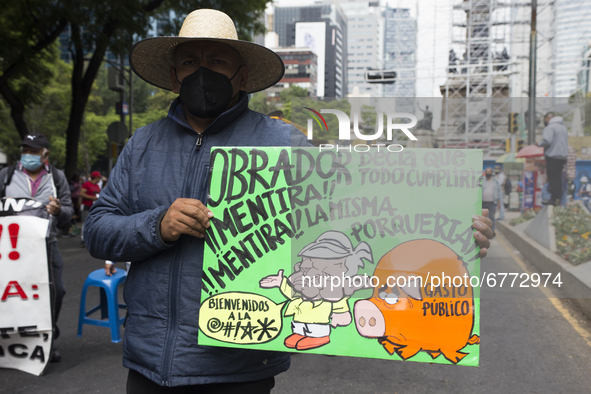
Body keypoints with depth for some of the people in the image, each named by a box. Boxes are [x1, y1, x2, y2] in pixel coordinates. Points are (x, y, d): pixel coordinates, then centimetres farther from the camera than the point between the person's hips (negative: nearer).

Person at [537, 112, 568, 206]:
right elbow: (565, 142, 22)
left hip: (553, 156, -8)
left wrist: (539, 144, -6)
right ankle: (558, 198, 14)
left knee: (553, 177, -6)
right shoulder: (563, 127, 18)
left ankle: (554, 199, -6)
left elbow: (547, 141, -23)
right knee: (558, 176, 12)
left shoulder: (550, 127, -12)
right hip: (562, 156, 8)